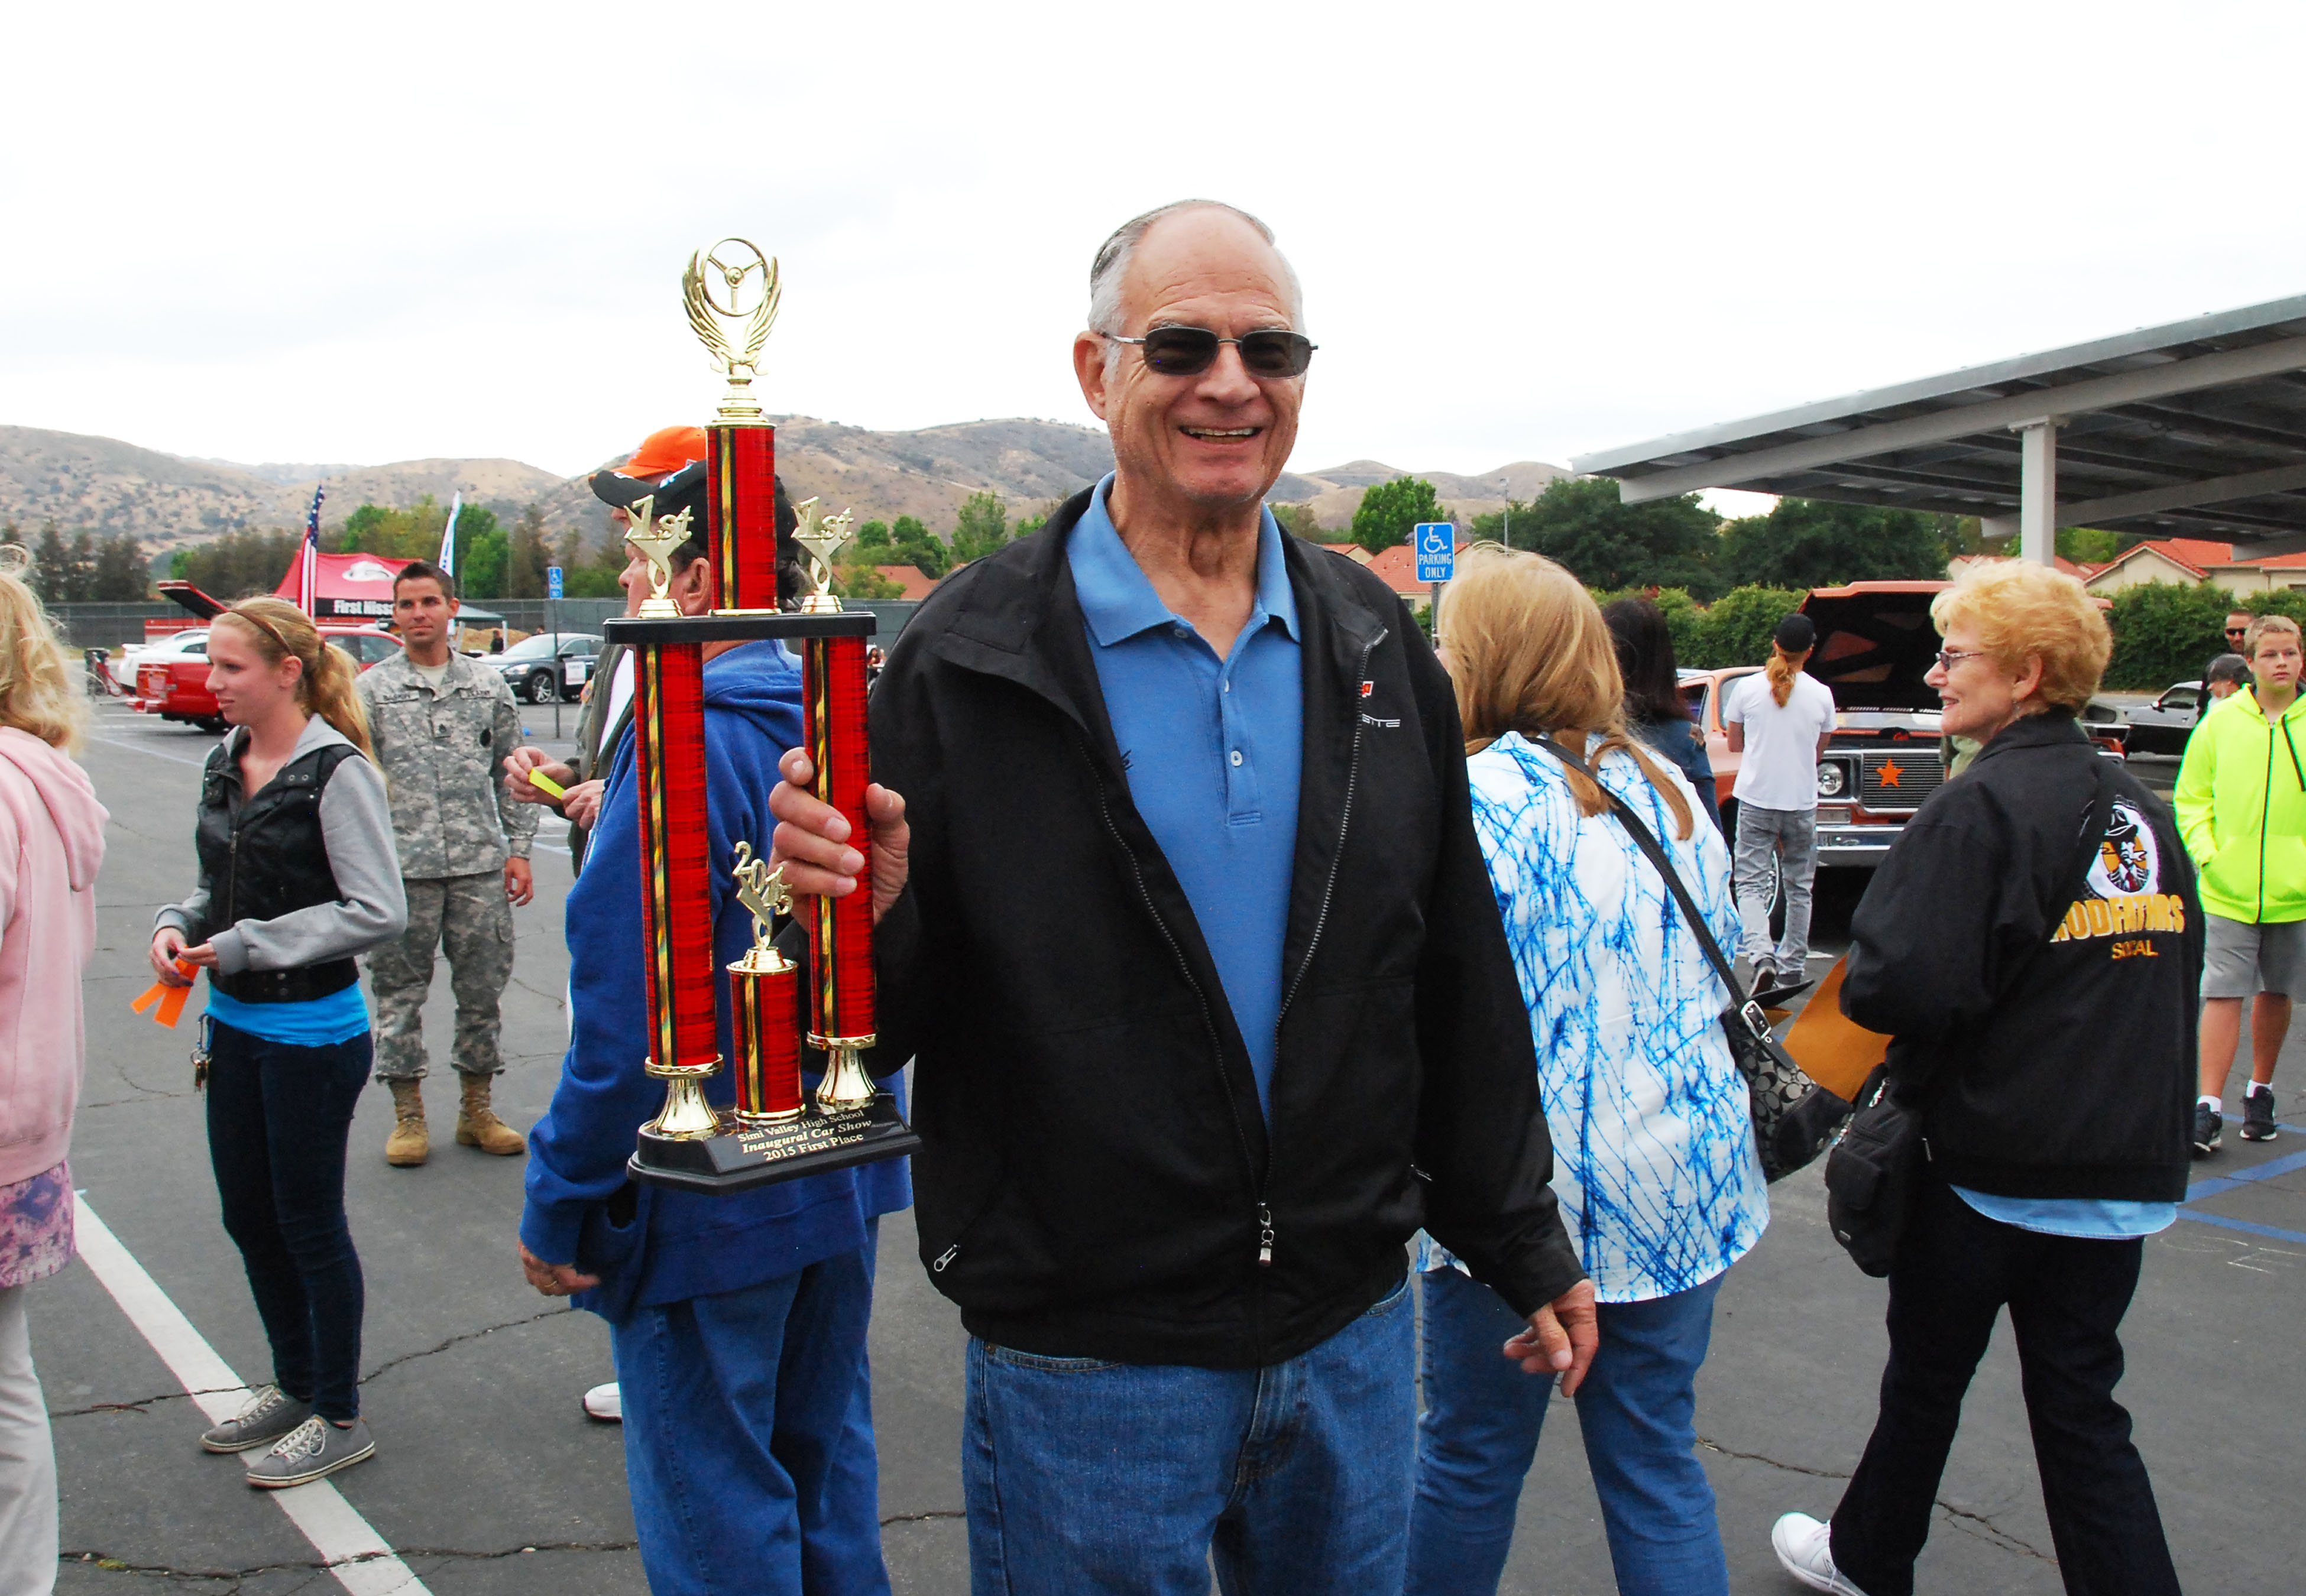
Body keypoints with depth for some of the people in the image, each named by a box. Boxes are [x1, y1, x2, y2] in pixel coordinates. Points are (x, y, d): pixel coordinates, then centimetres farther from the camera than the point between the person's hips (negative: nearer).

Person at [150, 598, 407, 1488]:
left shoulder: (336, 771, -17)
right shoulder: (225, 764, 7)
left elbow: (378, 913, -21)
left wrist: (242, 948, -18)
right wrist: (178, 925, -3)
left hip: (312, 1032, -8)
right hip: (234, 1023, 8)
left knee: (309, 1223, 4)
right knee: (248, 1215, 17)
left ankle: (339, 1418, 22)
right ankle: (295, 1387, 36)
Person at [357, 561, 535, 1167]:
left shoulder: (488, 686, 10)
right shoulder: (372, 690, 4)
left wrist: (518, 850, 6)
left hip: (480, 865, 2)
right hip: (402, 869, -1)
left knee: (483, 990, 7)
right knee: (400, 992, 4)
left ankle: (477, 1109, 20)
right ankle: (408, 1114, 17)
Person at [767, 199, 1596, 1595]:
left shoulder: (1377, 644, 2)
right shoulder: (968, 662, -11)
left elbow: (1458, 977, 8)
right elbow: (903, 1026, -8)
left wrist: (1523, 1245, 12)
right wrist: (866, 922, -30)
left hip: (1354, 1330, 4)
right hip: (1083, 1360, -3)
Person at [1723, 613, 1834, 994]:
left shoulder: (1747, 688, -4)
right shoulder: (1821, 694, -2)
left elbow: (1734, 745, 7)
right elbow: (1819, 750, 11)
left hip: (1756, 800, -1)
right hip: (1802, 802, 1)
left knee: (1751, 883, 1)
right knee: (1798, 888, 13)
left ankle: (1761, 954, -20)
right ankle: (1792, 966, 19)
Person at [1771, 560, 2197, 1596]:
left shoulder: (1982, 805, -18)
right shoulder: (2141, 810, 7)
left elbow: (1903, 988, -25)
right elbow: (2173, 973, 17)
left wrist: (1859, 988, -4)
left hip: (1990, 1163, -6)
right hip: (2126, 1174, 6)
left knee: (1927, 1377, 14)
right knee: (2081, 1408, 12)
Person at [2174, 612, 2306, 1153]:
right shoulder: (2221, 721, 0)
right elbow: (2191, 797, 6)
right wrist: (2204, 851, -8)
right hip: (2229, 891, -1)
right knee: (2222, 995, -3)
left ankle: (2260, 1092, 30)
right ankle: (2209, 1108, -2)